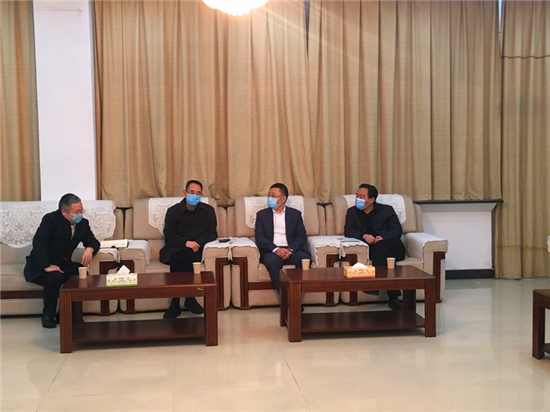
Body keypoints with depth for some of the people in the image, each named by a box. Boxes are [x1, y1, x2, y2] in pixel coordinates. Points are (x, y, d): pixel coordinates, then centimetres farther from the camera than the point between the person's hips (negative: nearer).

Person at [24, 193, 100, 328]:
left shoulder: (82, 223, 3)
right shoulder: (51, 219, -15)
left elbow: (93, 241, 9)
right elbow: (38, 242, -25)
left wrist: (90, 249, -18)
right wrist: (47, 266, -35)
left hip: (63, 264, 5)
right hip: (40, 265, -5)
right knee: (55, 277, -37)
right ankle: (48, 315, -14)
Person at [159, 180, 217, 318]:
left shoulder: (208, 211, 13)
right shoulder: (173, 211, 9)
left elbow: (212, 234, 7)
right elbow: (169, 236, 0)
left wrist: (198, 242, -14)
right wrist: (185, 243, -19)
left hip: (196, 250, 0)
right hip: (173, 249, 0)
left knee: (179, 257, -35)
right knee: (184, 253, -37)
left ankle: (175, 304, -34)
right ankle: (189, 299, -34)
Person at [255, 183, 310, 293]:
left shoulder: (295, 214, 17)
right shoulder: (262, 214, 16)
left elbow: (302, 236, 6)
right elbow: (259, 237, 3)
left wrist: (290, 250, -14)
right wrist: (276, 249, -15)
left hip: (292, 250, 1)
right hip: (271, 251, -1)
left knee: (305, 259, -32)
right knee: (271, 261, -36)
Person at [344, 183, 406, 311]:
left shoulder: (386, 210, 14)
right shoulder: (352, 212, 18)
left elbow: (397, 230, 3)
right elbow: (348, 231, 4)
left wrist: (383, 237, -18)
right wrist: (364, 235, -16)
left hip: (391, 247, -1)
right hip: (372, 248, 1)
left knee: (380, 246, -37)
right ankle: (393, 296, -43)